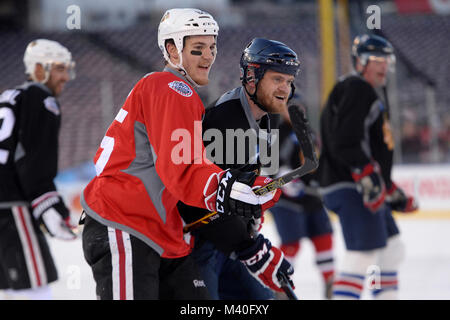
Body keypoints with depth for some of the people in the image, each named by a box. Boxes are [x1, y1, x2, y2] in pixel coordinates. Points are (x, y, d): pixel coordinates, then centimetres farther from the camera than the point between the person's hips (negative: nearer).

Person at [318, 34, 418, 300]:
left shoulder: (371, 96, 25)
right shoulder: (356, 90, -9)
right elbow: (346, 143, -22)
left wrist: (392, 193, 26)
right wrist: (369, 178, -29)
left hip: (369, 188, 11)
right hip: (351, 188, -11)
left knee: (392, 250, 18)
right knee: (363, 256, -18)